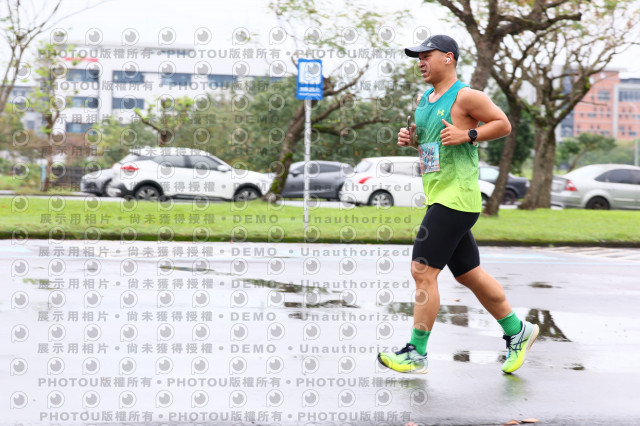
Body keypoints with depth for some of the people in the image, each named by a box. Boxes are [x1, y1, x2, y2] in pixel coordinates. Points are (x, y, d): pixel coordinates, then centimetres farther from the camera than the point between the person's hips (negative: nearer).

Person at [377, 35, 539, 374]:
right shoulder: (423, 100, 16)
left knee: (423, 270, -12)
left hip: (456, 198, -9)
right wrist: (410, 139, 7)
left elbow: (503, 125, -5)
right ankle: (517, 331, 28)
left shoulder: (466, 96, -9)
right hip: (438, 198, 9)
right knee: (468, 274, 14)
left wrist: (467, 135, -16)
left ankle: (417, 353, -5)